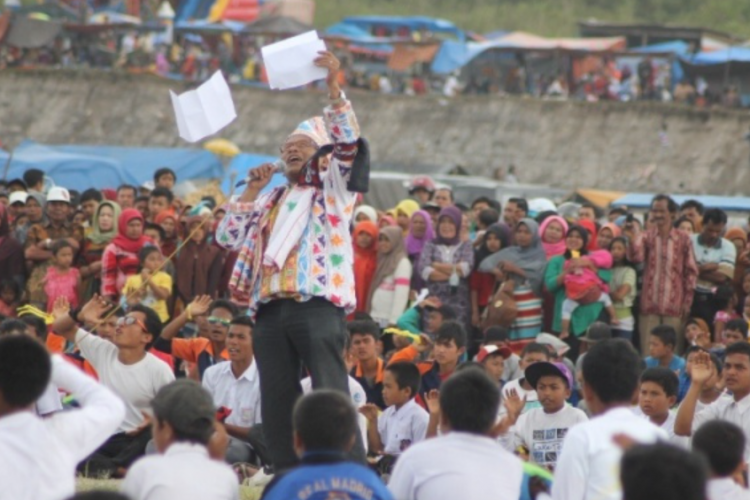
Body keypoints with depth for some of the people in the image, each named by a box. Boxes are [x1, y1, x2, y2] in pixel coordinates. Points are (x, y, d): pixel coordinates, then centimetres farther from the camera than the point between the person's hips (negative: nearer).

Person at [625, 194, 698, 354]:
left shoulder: (683, 240, 2)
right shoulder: (646, 237, 3)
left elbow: (691, 272, 6)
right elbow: (636, 257, -14)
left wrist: (687, 302, 1)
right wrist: (632, 239, -34)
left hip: (674, 306, -1)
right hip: (649, 305, 1)